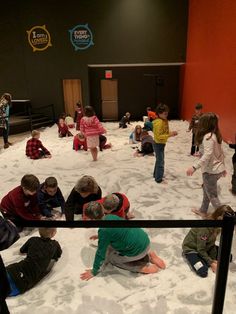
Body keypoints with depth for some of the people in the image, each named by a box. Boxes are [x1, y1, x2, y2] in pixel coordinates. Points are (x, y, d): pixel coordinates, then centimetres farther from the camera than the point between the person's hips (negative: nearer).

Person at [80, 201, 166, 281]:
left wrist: (94, 272, 3)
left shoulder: (103, 230, -20)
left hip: (137, 251, -8)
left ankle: (143, 268, 2)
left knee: (108, 257, 10)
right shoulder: (110, 216, 4)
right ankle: (149, 254, 16)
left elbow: (101, 253, -11)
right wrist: (100, 237, 40)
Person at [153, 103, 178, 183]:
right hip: (158, 144, -10)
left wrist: (171, 133, -1)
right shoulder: (159, 123, -25)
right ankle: (159, 179, 11)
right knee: (160, 162, -1)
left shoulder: (164, 121, 5)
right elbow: (158, 136, -26)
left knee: (159, 160, 22)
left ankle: (156, 174, 37)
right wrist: (169, 135, -28)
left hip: (161, 144, 10)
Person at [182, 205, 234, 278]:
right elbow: (201, 249, -26)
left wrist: (214, 260, -10)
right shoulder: (205, 228, -35)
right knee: (203, 272, -24)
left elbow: (212, 243, -4)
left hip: (206, 247, 8)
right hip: (191, 248, -8)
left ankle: (203, 258, 4)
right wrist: (211, 263, -18)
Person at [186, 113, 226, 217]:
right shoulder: (216, 135, 5)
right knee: (206, 190, 23)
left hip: (211, 170, -9)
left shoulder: (208, 136, -22)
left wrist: (194, 167, -34)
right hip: (217, 169, 9)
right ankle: (203, 211, 39)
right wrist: (222, 167, 21)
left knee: (212, 195, 5)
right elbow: (221, 153, 12)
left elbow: (207, 155, -31)